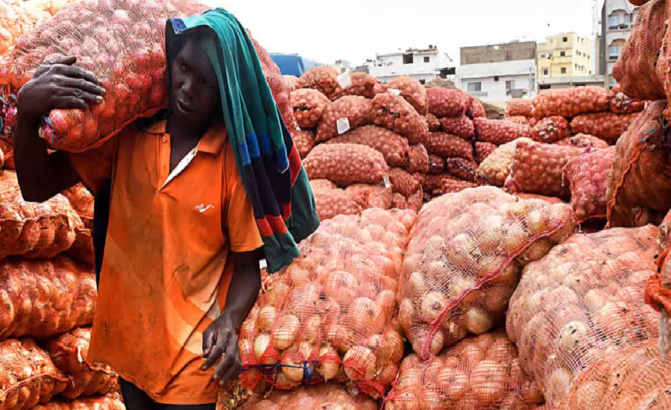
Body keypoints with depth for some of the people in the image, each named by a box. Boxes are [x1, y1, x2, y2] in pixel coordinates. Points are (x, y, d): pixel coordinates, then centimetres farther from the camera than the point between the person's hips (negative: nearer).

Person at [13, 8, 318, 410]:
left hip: (191, 351, -4)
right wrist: (28, 111, -26)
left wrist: (229, 322, -30)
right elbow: (39, 186, -9)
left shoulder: (234, 161, -18)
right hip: (126, 339, 4)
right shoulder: (126, 131, -8)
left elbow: (248, 267, -11)